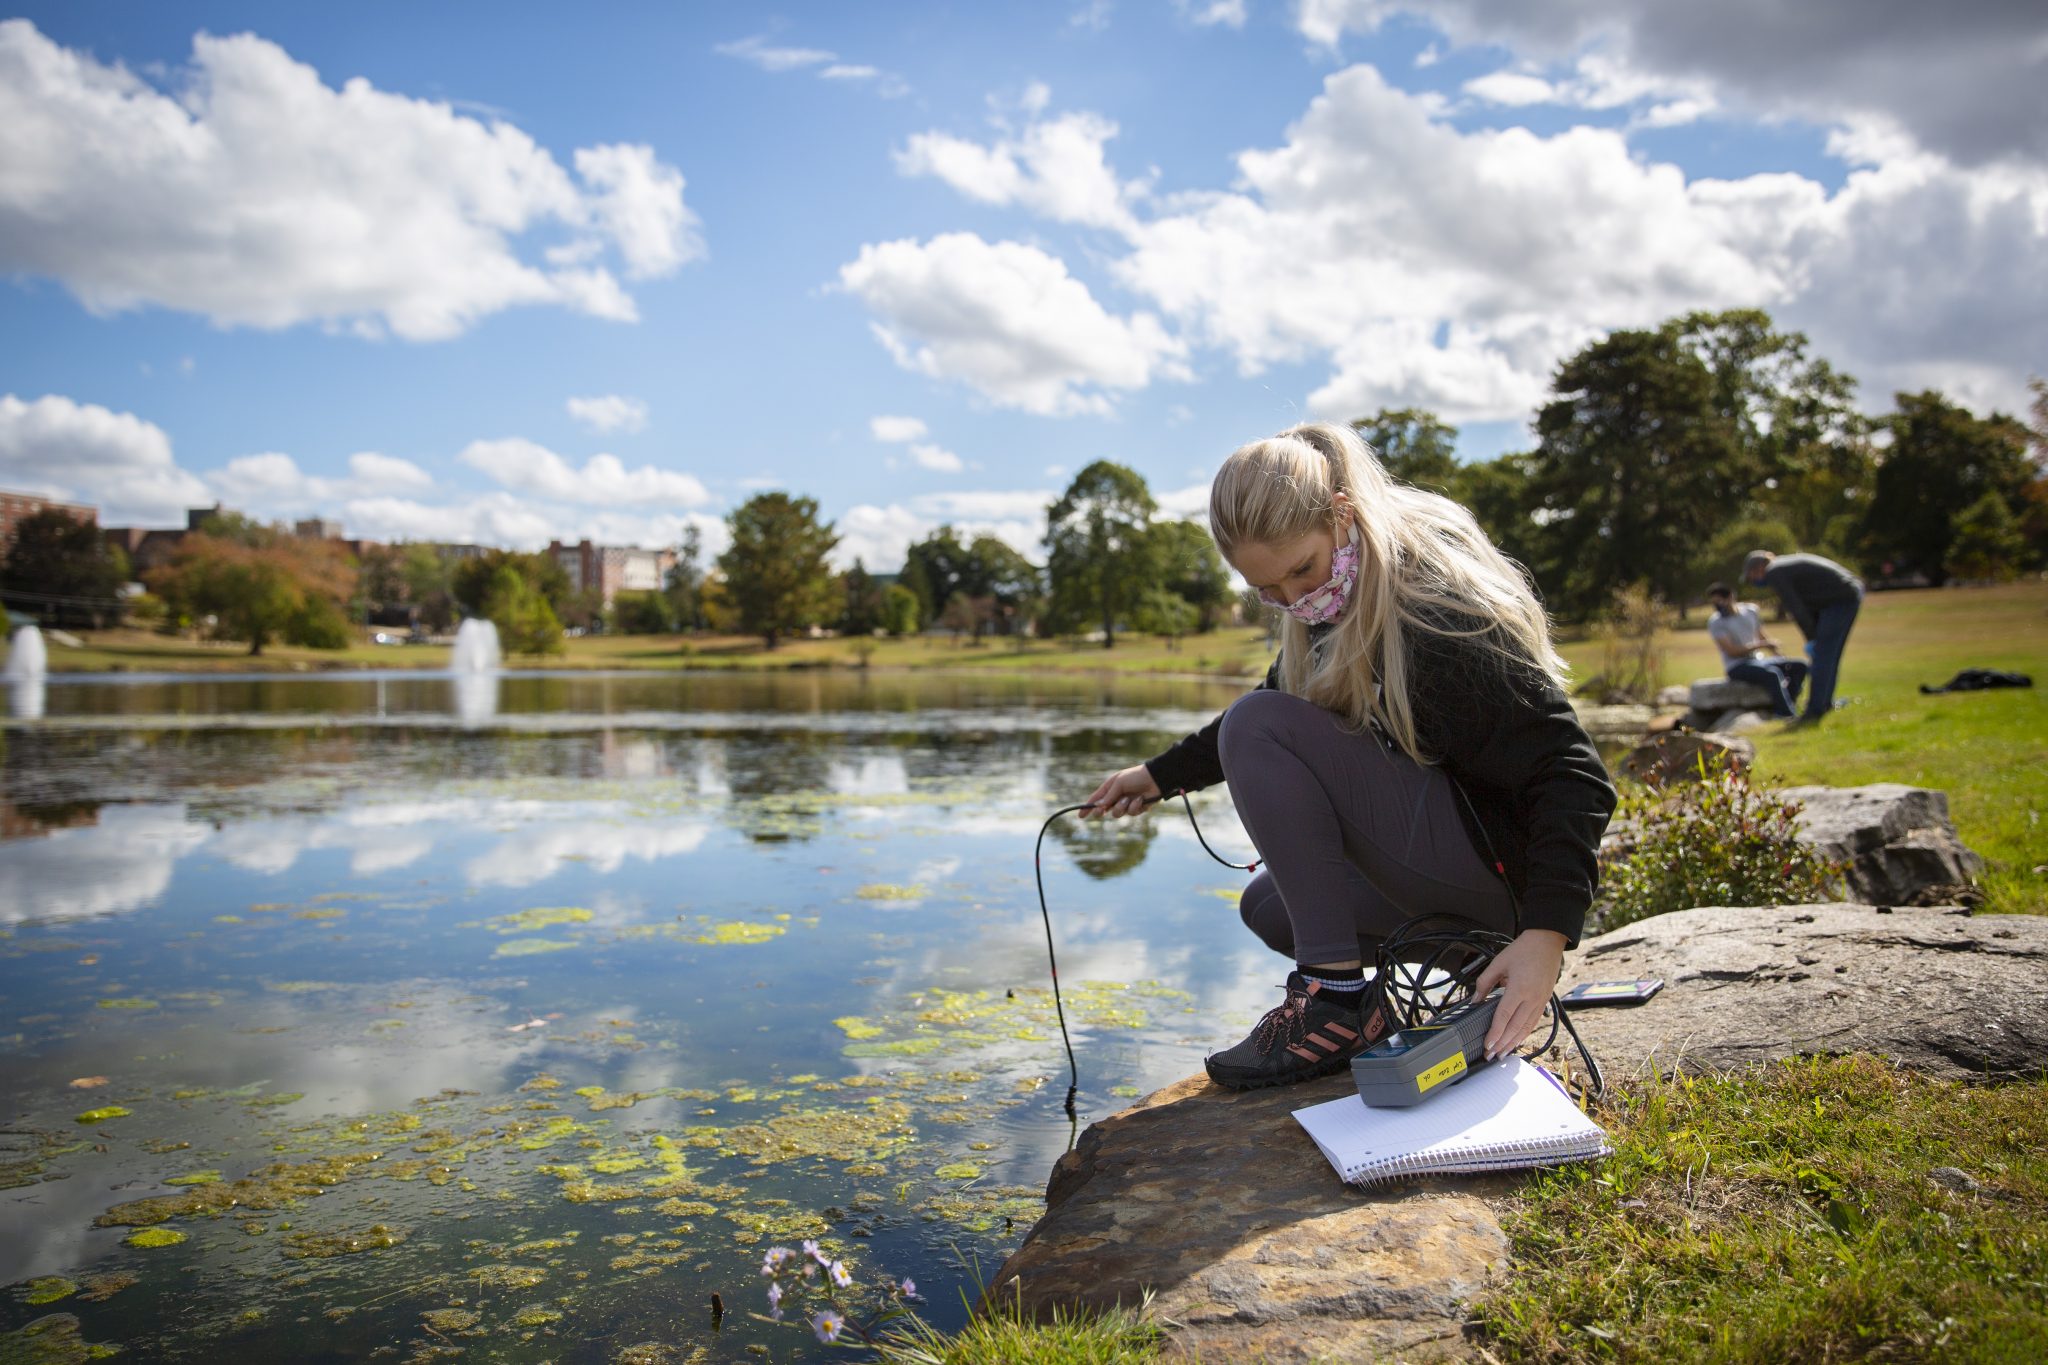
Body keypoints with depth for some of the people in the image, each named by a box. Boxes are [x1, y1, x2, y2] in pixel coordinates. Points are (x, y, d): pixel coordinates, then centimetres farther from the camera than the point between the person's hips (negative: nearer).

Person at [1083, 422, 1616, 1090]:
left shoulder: (1439, 610, -24)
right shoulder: (1338, 605, 3)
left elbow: (1569, 772, -27)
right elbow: (1278, 703, 23)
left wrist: (1546, 933, -38)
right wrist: (1161, 774, 23)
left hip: (1498, 869, -10)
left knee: (1257, 728, -21)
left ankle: (1337, 998, -20)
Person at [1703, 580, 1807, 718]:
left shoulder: (1750, 609, 8)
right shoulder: (1715, 623, -10)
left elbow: (1762, 637, 18)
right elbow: (1732, 651, -16)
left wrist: (1779, 654, 4)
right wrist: (1761, 644, -17)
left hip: (1758, 659, 7)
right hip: (1737, 667, -7)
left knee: (1799, 666, -5)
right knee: (1772, 673, -33)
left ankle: (1781, 708, -12)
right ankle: (1788, 715, -31)